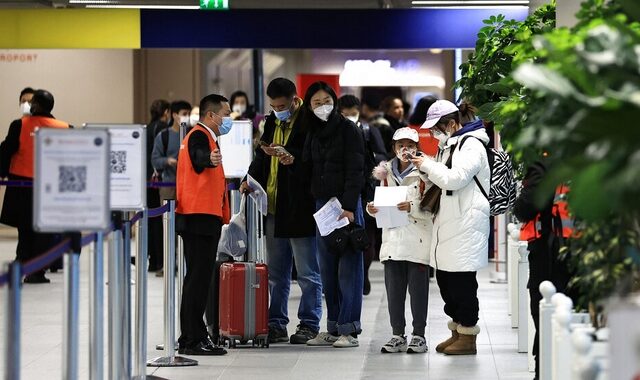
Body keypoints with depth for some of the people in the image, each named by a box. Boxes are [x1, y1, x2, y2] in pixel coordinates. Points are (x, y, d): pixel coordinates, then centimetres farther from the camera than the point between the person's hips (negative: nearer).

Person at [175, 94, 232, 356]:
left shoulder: (202, 136, 22)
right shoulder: (200, 136, -12)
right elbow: (198, 157, -36)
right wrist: (210, 159, -57)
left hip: (200, 218, 11)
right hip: (201, 217, -11)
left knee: (197, 278, 13)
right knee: (199, 278, -11)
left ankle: (190, 337, 18)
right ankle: (194, 340, -12)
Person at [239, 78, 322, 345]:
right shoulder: (271, 122, 14)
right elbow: (261, 158, 20)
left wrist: (293, 159, -31)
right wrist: (251, 180, 3)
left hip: (300, 209, -8)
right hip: (273, 208, 8)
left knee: (307, 272, 1)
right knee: (275, 272, 13)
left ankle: (309, 325, 7)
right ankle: (276, 325, 19)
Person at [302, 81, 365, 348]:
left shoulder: (347, 130, -5)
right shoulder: (313, 133, 15)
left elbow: (355, 171, -11)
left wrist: (348, 206, -19)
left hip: (346, 205, -7)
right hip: (322, 204, 7)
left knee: (348, 268, -5)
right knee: (327, 271, 7)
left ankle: (349, 329, -5)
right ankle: (333, 328, 11)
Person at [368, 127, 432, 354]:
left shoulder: (424, 173, -2)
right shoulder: (387, 173, 15)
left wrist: (412, 208, -22)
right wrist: (372, 209, 1)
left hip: (417, 240, -5)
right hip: (393, 239, 5)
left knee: (418, 289, -2)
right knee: (393, 290, 5)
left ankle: (419, 335, 4)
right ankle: (397, 335, 12)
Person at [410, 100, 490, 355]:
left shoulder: (471, 146, -11)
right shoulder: (448, 146, 20)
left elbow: (454, 179, -21)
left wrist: (427, 165, -10)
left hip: (466, 223, -10)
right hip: (448, 223, 10)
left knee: (462, 279, -7)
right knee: (444, 277, 11)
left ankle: (468, 336, 0)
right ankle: (457, 331, 21)